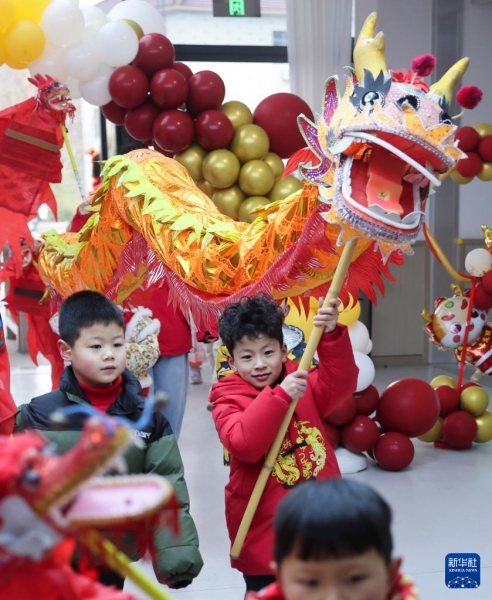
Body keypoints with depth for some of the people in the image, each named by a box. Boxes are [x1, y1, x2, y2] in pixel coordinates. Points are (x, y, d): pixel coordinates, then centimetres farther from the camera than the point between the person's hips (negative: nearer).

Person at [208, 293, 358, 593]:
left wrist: (332, 336, -27)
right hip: (264, 527, -4)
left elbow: (339, 386, -14)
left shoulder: (303, 382, 4)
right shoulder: (228, 400, -9)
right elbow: (244, 444, -26)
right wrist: (279, 396, -32)